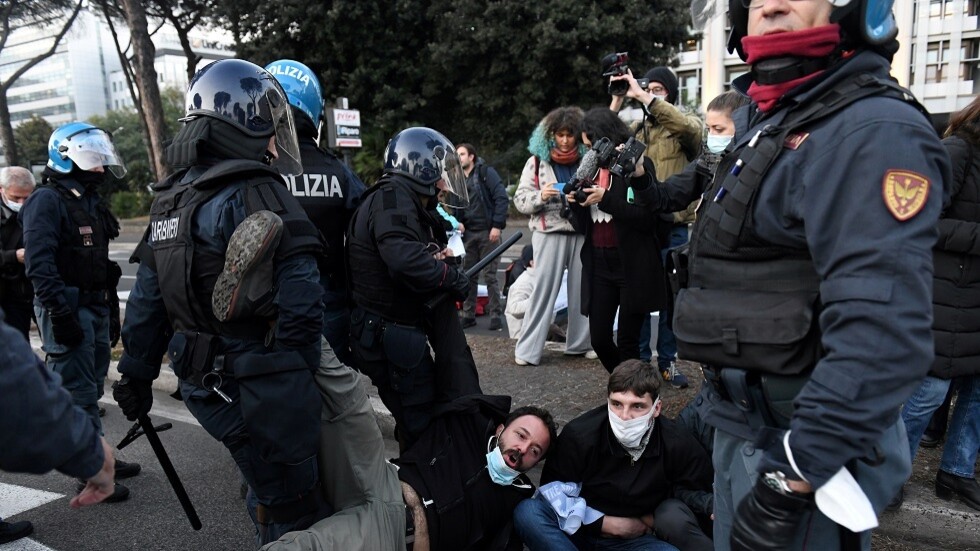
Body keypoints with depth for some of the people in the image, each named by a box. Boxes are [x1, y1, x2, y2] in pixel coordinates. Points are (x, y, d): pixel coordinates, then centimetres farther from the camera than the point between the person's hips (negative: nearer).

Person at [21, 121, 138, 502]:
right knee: (79, 395, -6)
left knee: (92, 389, 16)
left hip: (96, 308, 9)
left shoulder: (91, 201, 18)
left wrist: (112, 311, 20)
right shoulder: (46, 201, -10)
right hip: (68, 310, -9)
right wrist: (61, 314, -24)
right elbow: (39, 264, -19)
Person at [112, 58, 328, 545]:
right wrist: (299, 366, -8)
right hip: (261, 389, -8)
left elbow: (146, 300, 15)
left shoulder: (169, 198, 10)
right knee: (291, 506, 8)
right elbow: (300, 297, -23)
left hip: (199, 383, 9)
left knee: (266, 489, 27)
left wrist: (135, 376, 22)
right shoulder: (258, 193, -16)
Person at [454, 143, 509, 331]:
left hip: (487, 231, -6)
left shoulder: (486, 172, -4)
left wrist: (497, 225, -16)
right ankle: (468, 314, 17)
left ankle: (496, 315, 6)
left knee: (489, 275, -3)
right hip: (468, 233, 6)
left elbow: (502, 198, -11)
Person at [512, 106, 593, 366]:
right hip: (550, 233, -2)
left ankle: (580, 342, 22)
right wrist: (540, 196, -16)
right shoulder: (537, 161, 4)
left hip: (582, 232, 2)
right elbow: (520, 200, 3)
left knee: (582, 288, 8)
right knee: (544, 288, -4)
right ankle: (528, 349, 2)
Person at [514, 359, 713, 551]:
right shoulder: (579, 434, -20)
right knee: (527, 511, -31)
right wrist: (604, 523, -15)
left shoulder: (678, 445, -16)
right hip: (580, 526, 0)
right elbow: (553, 488, -12)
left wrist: (650, 520, -7)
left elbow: (699, 495, 1)